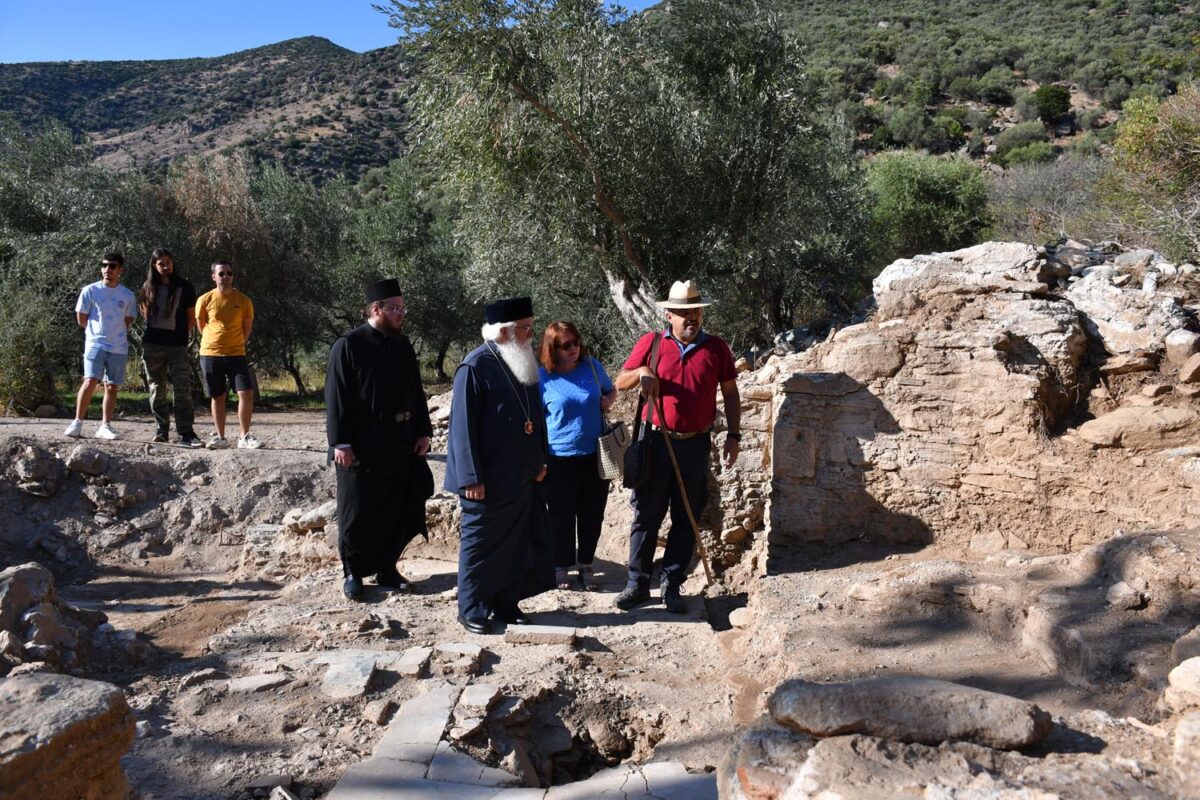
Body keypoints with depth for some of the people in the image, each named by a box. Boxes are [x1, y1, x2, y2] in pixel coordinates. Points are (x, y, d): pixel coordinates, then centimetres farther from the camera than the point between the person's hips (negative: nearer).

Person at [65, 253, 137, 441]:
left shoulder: (127, 296, 8)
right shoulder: (90, 291, 1)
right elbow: (81, 319, 6)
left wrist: (114, 333, 9)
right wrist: (98, 330, 11)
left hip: (119, 347, 3)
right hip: (95, 343, -3)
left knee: (112, 387, 4)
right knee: (90, 381, -16)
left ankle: (105, 426, 9)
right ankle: (77, 423, -8)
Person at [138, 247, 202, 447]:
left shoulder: (185, 287, 2)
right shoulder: (149, 287, 8)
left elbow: (191, 318, 7)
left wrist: (181, 334, 6)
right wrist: (155, 329, 16)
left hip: (177, 346, -3)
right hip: (152, 345, 3)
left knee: (182, 389, -10)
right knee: (156, 389, 6)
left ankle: (186, 432, -12)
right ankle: (162, 429, 14)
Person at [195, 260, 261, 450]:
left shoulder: (244, 301, 0)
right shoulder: (205, 300, -1)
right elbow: (201, 326, 11)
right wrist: (216, 342, 13)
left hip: (236, 355, 0)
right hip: (210, 354, 0)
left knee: (246, 393, -11)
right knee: (218, 397, 7)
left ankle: (244, 437, -3)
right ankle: (220, 437, 17)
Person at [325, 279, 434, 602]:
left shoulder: (403, 344, 9)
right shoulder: (348, 346, -8)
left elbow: (416, 392, 13)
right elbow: (336, 398, -10)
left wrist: (423, 431, 8)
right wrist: (340, 443, -13)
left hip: (402, 447, 5)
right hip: (362, 449, -5)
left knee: (399, 512, 9)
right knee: (358, 514, 5)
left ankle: (386, 567, 24)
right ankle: (353, 572, 21)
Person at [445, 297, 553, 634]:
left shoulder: (524, 361, 7)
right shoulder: (475, 366, -15)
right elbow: (462, 425, -16)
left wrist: (540, 460, 12)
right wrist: (471, 478, -18)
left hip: (523, 476, 7)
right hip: (489, 479, -7)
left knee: (517, 543, 15)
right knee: (481, 544, 7)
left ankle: (507, 604, 29)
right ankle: (472, 609, 22)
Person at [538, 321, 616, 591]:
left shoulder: (592, 366, 0)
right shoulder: (542, 377, -9)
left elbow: (611, 390, 18)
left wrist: (608, 401, -4)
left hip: (596, 455, 3)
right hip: (560, 458, -3)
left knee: (592, 514, 11)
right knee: (561, 515, 8)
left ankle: (586, 565, 29)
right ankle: (561, 567, 26)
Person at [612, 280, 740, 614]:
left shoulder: (716, 348, 4)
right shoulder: (651, 343, 1)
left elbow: (730, 393, 10)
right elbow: (620, 383, 4)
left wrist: (733, 435, 4)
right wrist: (641, 372, -16)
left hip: (696, 445, 1)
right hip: (656, 442, -1)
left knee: (686, 519, 8)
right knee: (646, 515, 4)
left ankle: (672, 585, 19)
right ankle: (638, 583, 15)